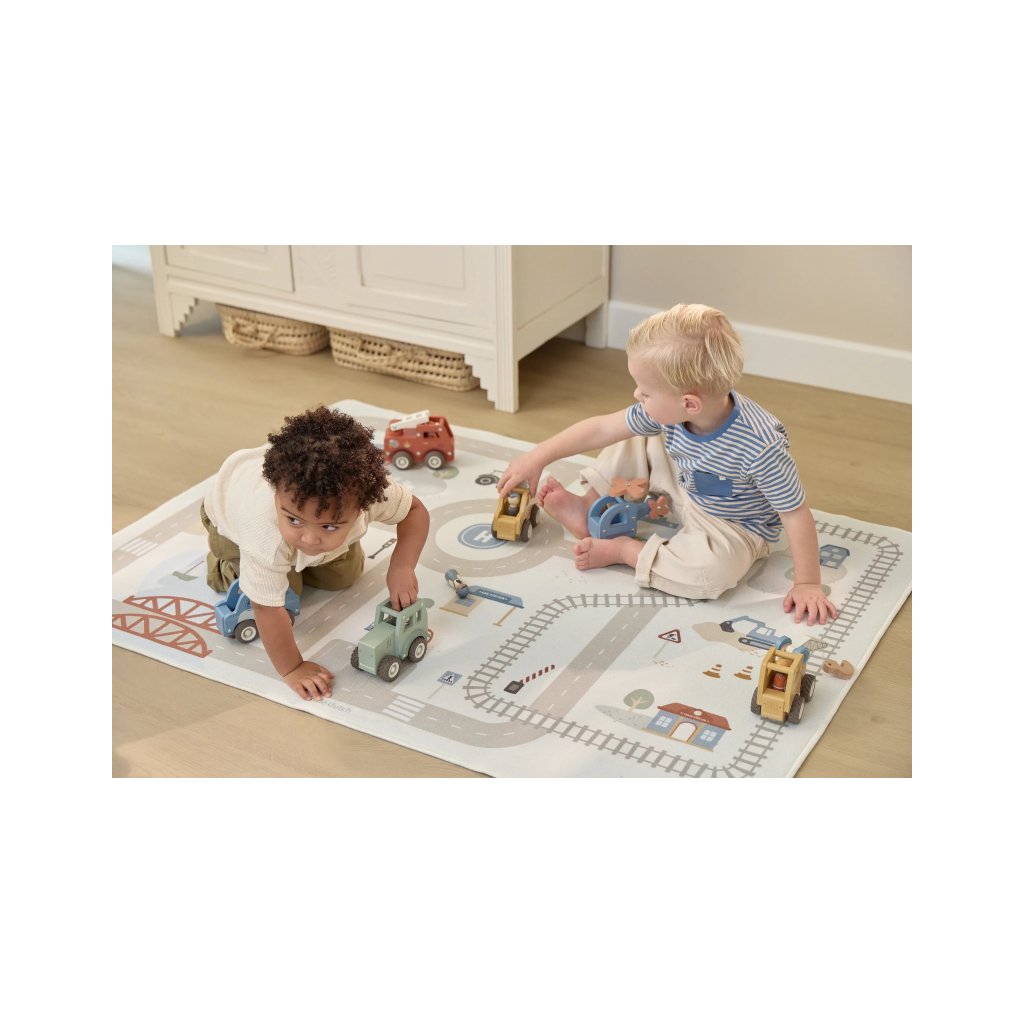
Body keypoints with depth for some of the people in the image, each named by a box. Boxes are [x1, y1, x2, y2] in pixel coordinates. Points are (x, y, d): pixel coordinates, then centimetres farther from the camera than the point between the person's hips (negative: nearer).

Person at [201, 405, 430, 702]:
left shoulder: (364, 491, -42)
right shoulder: (265, 531, -52)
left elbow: (416, 510, -21)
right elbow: (268, 608, -39)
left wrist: (402, 567, -34)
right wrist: (291, 669, -32)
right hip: (229, 507, -3)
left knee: (343, 576, 9)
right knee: (287, 591, -7)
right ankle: (226, 563, 19)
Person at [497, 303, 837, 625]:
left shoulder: (761, 447, -39)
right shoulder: (667, 409, -21)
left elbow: (796, 515, -29)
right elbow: (600, 429, -10)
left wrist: (807, 584, -27)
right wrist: (537, 458, -6)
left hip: (734, 528, -6)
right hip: (684, 488, 6)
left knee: (712, 569, -35)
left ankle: (624, 549, -15)